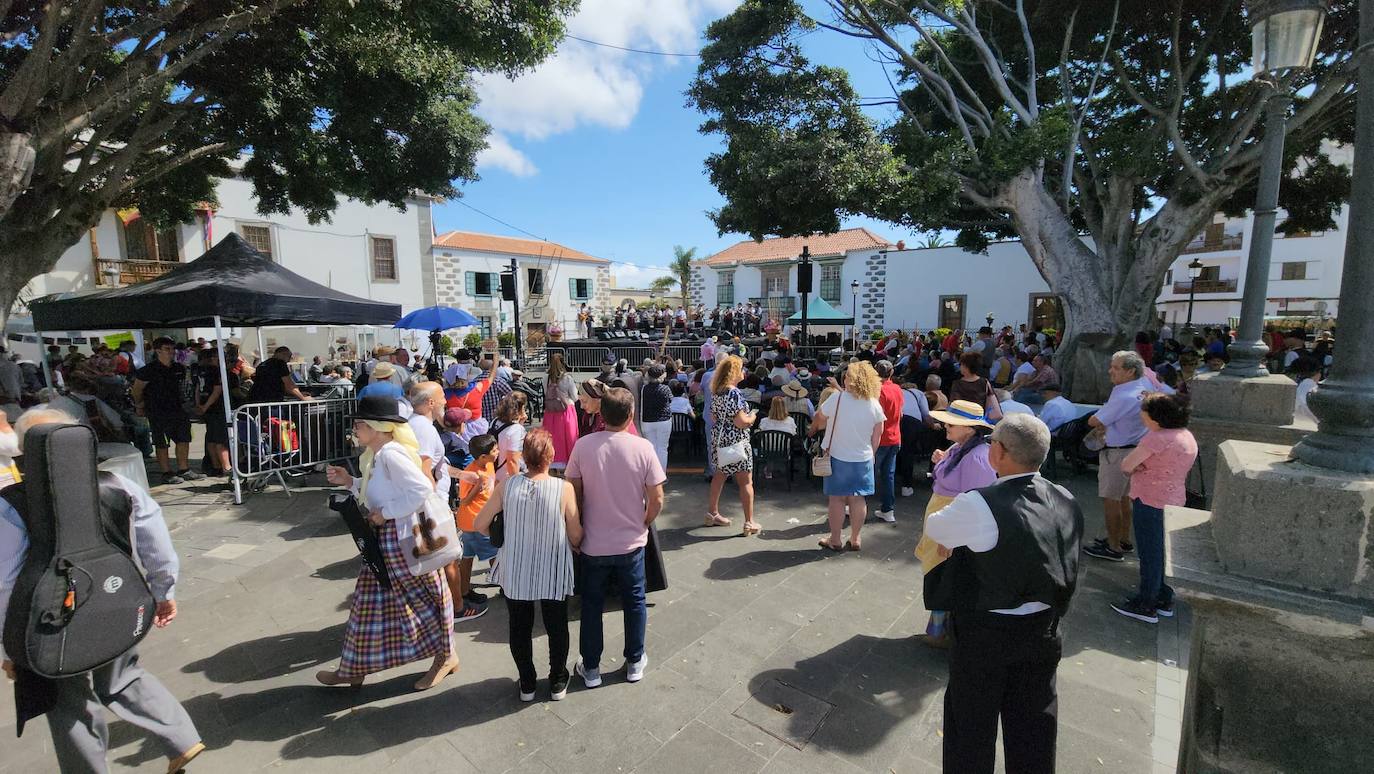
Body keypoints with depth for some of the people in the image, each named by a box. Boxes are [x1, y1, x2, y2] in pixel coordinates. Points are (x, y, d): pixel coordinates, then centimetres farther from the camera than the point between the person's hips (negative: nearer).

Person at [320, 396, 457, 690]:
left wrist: (386, 514, -22)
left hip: (404, 540, -10)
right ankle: (352, 669, 35)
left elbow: (421, 489, -31)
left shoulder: (390, 454, -23)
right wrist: (349, 481, 5)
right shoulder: (374, 455, 9)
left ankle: (446, 655, 28)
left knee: (420, 598, 7)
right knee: (369, 602, 19)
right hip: (385, 539, 10)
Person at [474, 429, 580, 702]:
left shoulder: (507, 486, -15)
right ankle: (557, 682, 37)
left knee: (520, 628, 22)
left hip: (514, 573, 2)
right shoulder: (564, 489, -21)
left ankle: (527, 684, 39)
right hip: (554, 574, -1)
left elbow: (480, 524, -5)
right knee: (556, 628, 21)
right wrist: (573, 548, 10)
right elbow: (576, 536, -13)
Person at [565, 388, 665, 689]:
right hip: (631, 542, 0)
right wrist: (643, 524, 8)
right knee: (634, 602, 19)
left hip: (593, 543, 1)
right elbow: (656, 500, -11)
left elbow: (574, 493, -6)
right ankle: (635, 662, 34)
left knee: (591, 605, 18)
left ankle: (590, 668, 31)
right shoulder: (643, 448, -15)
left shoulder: (583, 445, -14)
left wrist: (579, 528, 10)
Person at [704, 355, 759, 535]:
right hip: (735, 443, -8)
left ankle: (712, 513, 30)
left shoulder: (716, 392, 6)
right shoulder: (734, 393, -20)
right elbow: (741, 422, -23)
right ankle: (749, 523, 6)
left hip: (719, 440, 9)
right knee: (746, 482, 1)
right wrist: (752, 417, -5)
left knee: (719, 476, 19)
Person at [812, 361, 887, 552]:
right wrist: (870, 453, 15)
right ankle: (854, 539, 20)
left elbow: (817, 421, -6)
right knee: (858, 499, 11)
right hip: (863, 459, 3)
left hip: (837, 457, -3)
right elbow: (877, 436, 3)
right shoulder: (874, 404, -4)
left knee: (837, 498, 6)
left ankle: (835, 540, 15)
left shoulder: (837, 398, -16)